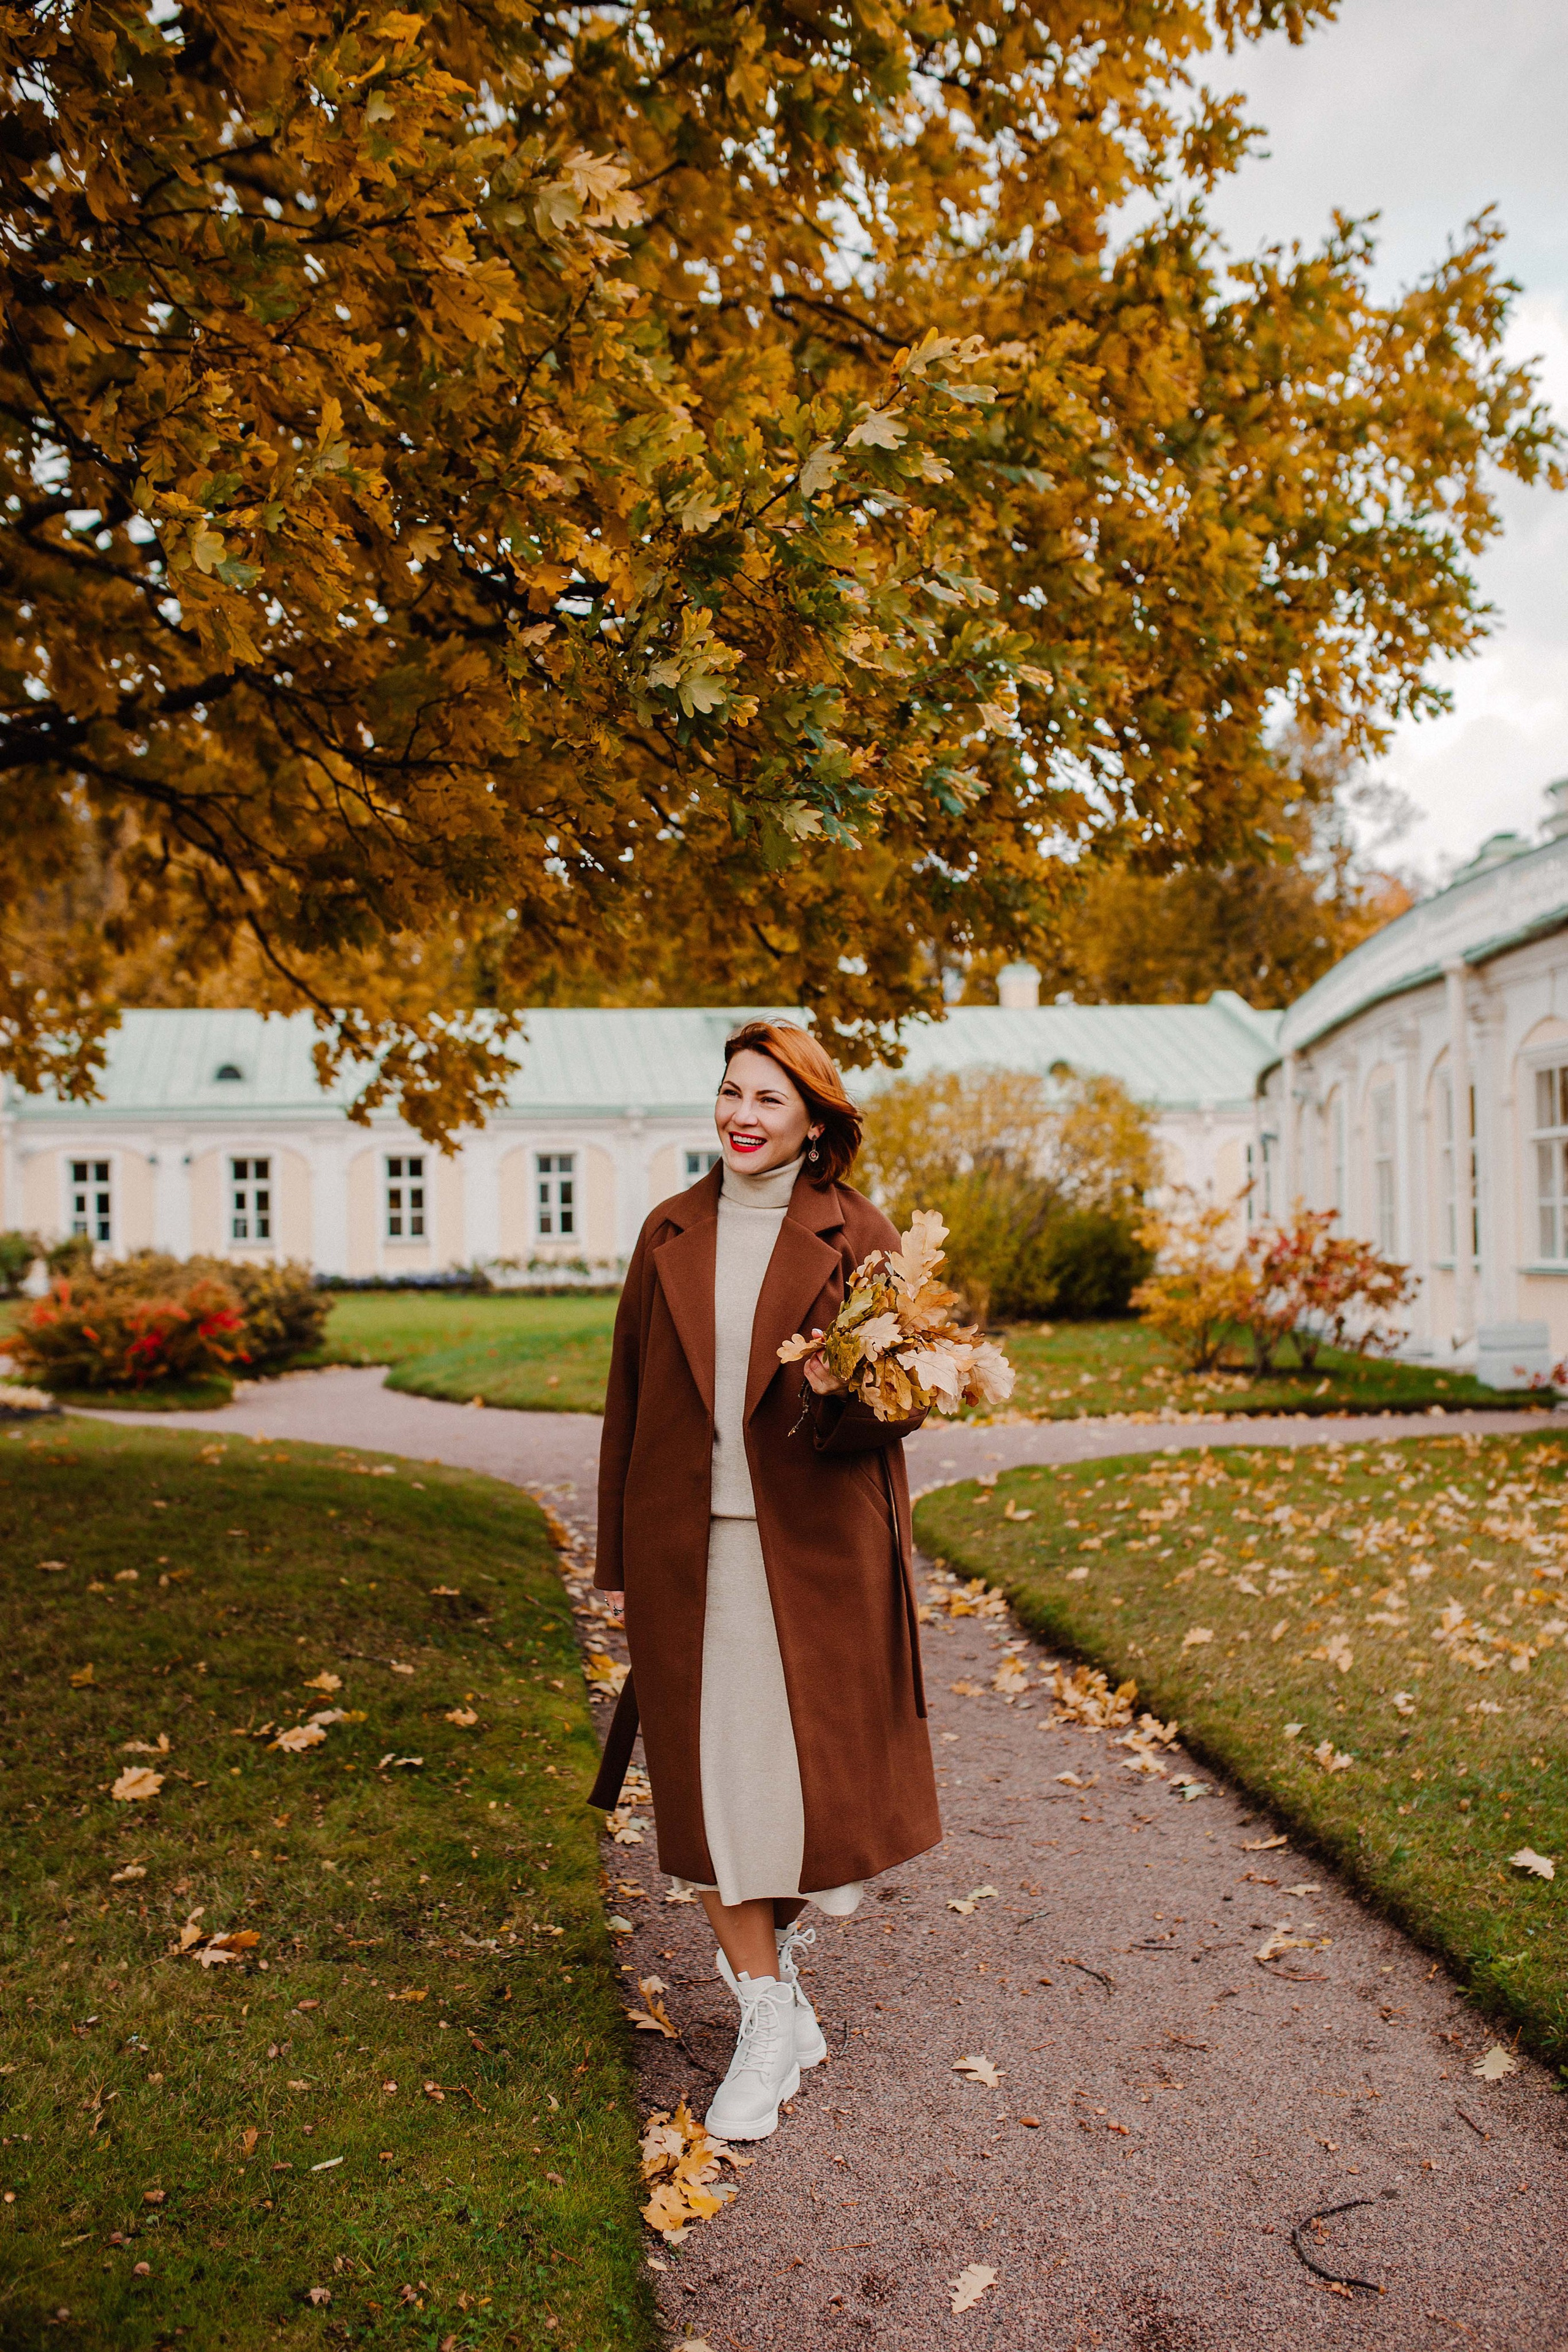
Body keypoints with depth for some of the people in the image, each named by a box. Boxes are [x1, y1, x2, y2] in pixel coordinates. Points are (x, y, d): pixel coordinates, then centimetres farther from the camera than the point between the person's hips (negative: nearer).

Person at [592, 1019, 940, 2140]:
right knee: (713, 1767, 4)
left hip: (815, 1549, -2)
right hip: (689, 1548, 2)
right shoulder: (672, 1234, 7)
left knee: (820, 1760, 5)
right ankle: (771, 2014, 19)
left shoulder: (856, 1234, -2)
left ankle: (781, 1926, 38)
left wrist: (846, 1391, -25)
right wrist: (618, 1561, 9)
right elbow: (631, 1398, 10)